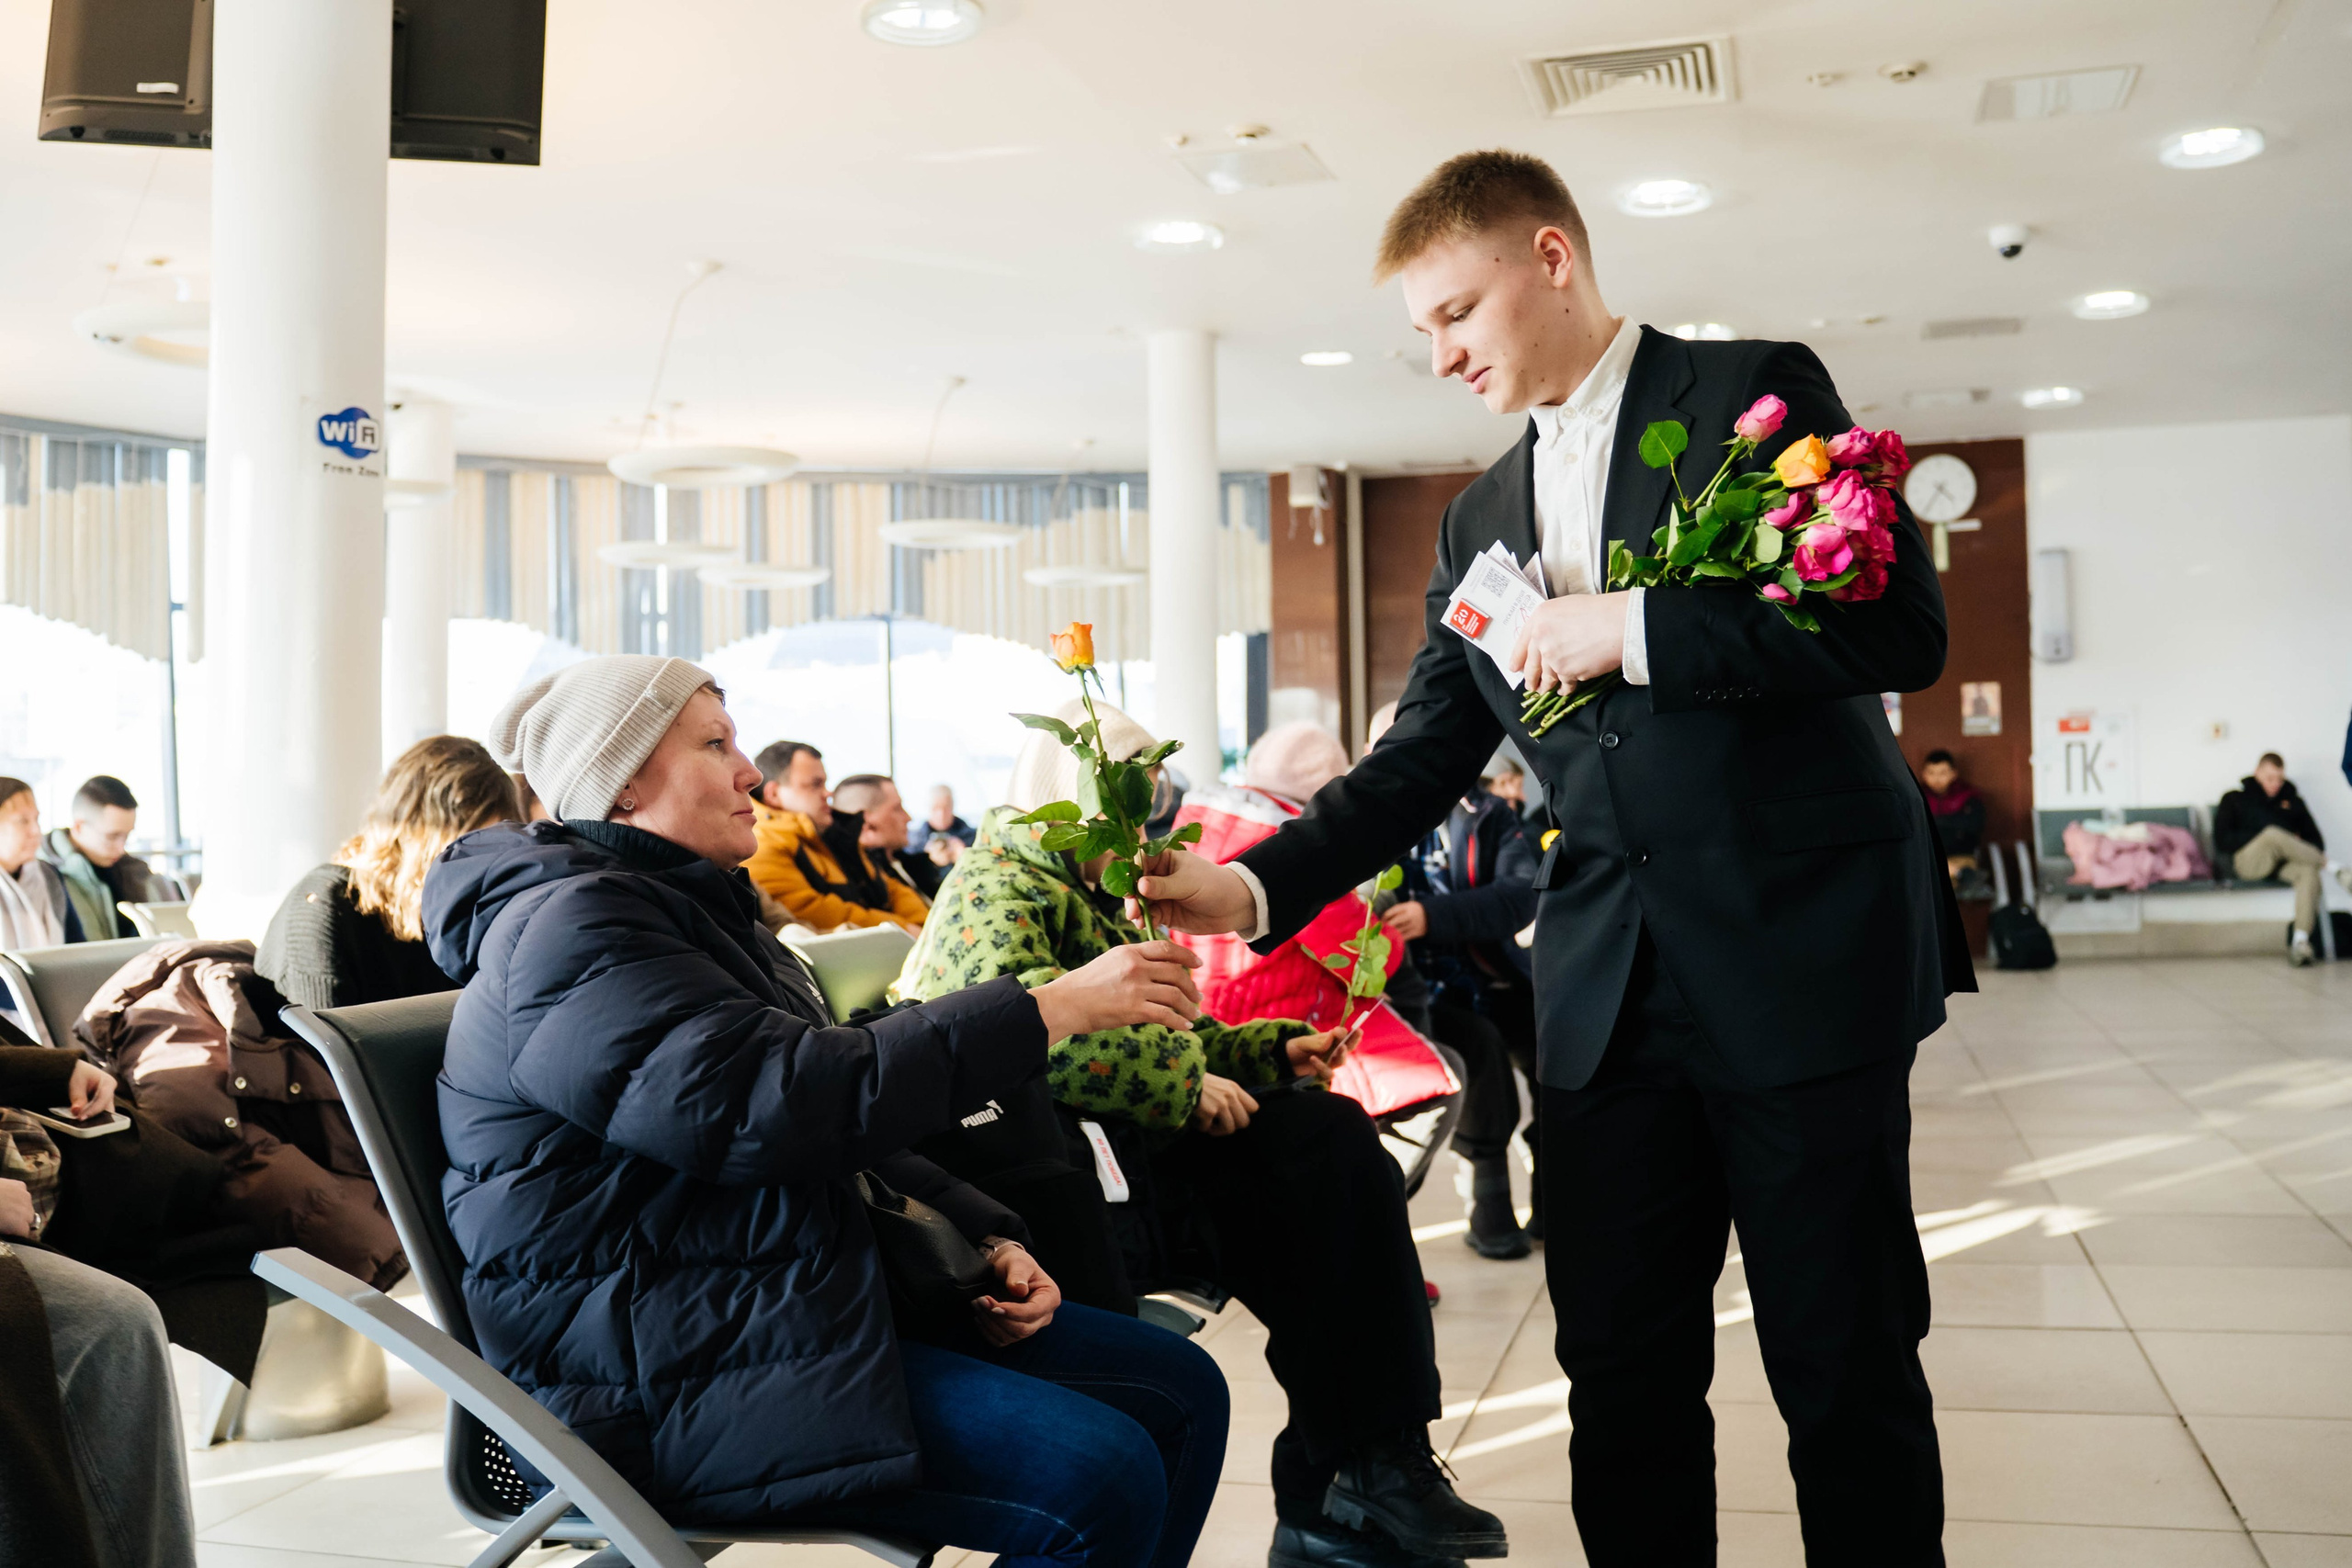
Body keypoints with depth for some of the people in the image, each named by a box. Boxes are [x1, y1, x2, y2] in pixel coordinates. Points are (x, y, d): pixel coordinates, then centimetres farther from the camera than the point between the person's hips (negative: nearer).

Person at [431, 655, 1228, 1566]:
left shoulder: (694, 909, 20)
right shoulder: (569, 928, -13)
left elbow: (840, 1138, 20)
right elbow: (784, 1106, -27)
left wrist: (986, 1237, 4)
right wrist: (1052, 1010, -24)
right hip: (662, 1380, -10)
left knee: (1181, 1391, 1)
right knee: (1102, 1480, -25)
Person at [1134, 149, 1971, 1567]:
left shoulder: (1756, 392, -1)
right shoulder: (1483, 520, 16)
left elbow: (1903, 625, -11)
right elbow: (1424, 758, 13)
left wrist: (1635, 630, -15)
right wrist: (1258, 885, 0)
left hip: (1803, 953, -5)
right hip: (1606, 987, 5)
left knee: (1846, 1370, 4)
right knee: (1621, 1373, 8)